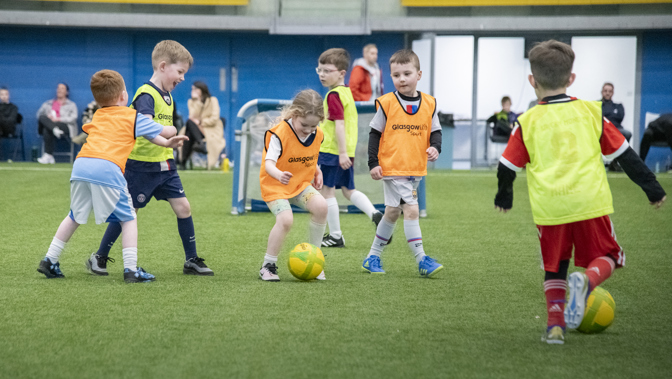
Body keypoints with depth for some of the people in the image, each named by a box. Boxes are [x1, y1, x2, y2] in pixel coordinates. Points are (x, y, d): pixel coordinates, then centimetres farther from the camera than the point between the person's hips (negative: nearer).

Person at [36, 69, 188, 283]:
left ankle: (49, 261, 24)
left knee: (75, 216, 23)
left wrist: (166, 143, 43)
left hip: (81, 164, 5)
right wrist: (172, 131, 48)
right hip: (107, 169, -5)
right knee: (128, 219, 8)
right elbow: (165, 132, 24)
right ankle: (131, 269, 0)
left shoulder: (98, 117, 33)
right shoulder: (133, 117, 15)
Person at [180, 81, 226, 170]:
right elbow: (192, 117, -6)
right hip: (197, 129, 4)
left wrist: (200, 122, -12)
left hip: (212, 130, -4)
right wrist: (197, 101, -10)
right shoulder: (191, 102, 13)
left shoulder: (212, 100, 4)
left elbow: (214, 119, -5)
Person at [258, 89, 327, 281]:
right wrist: (279, 175, -51)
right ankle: (268, 265, -7)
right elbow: (269, 163, -31)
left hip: (301, 184, 5)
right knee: (285, 219, -27)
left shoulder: (317, 135, -3)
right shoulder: (279, 133, -22)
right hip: (275, 186, -5)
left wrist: (317, 171, 1)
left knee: (321, 206, -21)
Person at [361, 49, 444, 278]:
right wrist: (373, 163, -5)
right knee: (411, 210, -15)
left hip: (415, 170, 5)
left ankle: (373, 258, 27)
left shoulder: (429, 104, 3)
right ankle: (422, 260, -11)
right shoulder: (387, 103, -6)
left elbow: (435, 130, 11)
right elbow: (375, 133, 0)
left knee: (392, 213, 14)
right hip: (392, 168, -5)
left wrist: (435, 147, -11)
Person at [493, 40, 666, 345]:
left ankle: (555, 323, 7)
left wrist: (504, 197, 27)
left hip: (548, 207, 1)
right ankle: (587, 281, -20)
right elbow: (624, 154, 10)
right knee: (605, 257, 12)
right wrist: (651, 187, 19)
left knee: (554, 268, 18)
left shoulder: (527, 122, 2)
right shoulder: (591, 112, 5)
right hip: (590, 202, 0)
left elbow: (507, 168, 7)